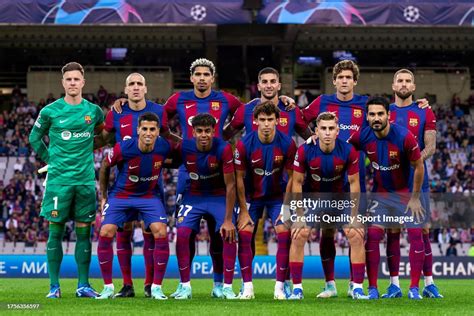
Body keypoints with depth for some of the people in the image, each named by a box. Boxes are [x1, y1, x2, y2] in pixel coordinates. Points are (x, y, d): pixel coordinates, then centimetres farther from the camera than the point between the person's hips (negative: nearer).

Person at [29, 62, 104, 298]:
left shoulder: (93, 111, 5)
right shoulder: (50, 111, 0)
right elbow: (35, 138, 12)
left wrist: (85, 154, 11)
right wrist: (50, 159, 5)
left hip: (85, 179, 2)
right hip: (58, 179, -2)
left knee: (84, 232, 3)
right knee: (56, 231, -1)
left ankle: (83, 285, 9)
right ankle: (54, 286, 3)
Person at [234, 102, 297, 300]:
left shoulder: (287, 144, -17)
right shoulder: (244, 144, -18)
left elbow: (291, 177, -7)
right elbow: (239, 178, -10)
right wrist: (243, 210, -12)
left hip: (278, 196, 0)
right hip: (252, 196, 0)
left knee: (285, 235, -14)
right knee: (244, 235, -13)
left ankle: (280, 287, -7)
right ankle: (247, 287, -6)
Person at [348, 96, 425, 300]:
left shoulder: (404, 137, -24)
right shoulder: (362, 137, -15)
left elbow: (418, 166, -14)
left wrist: (414, 198, -10)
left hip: (406, 191, -2)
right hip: (380, 192, 2)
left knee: (416, 234, -8)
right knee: (373, 235, -8)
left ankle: (414, 288, 1)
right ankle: (372, 288, -2)